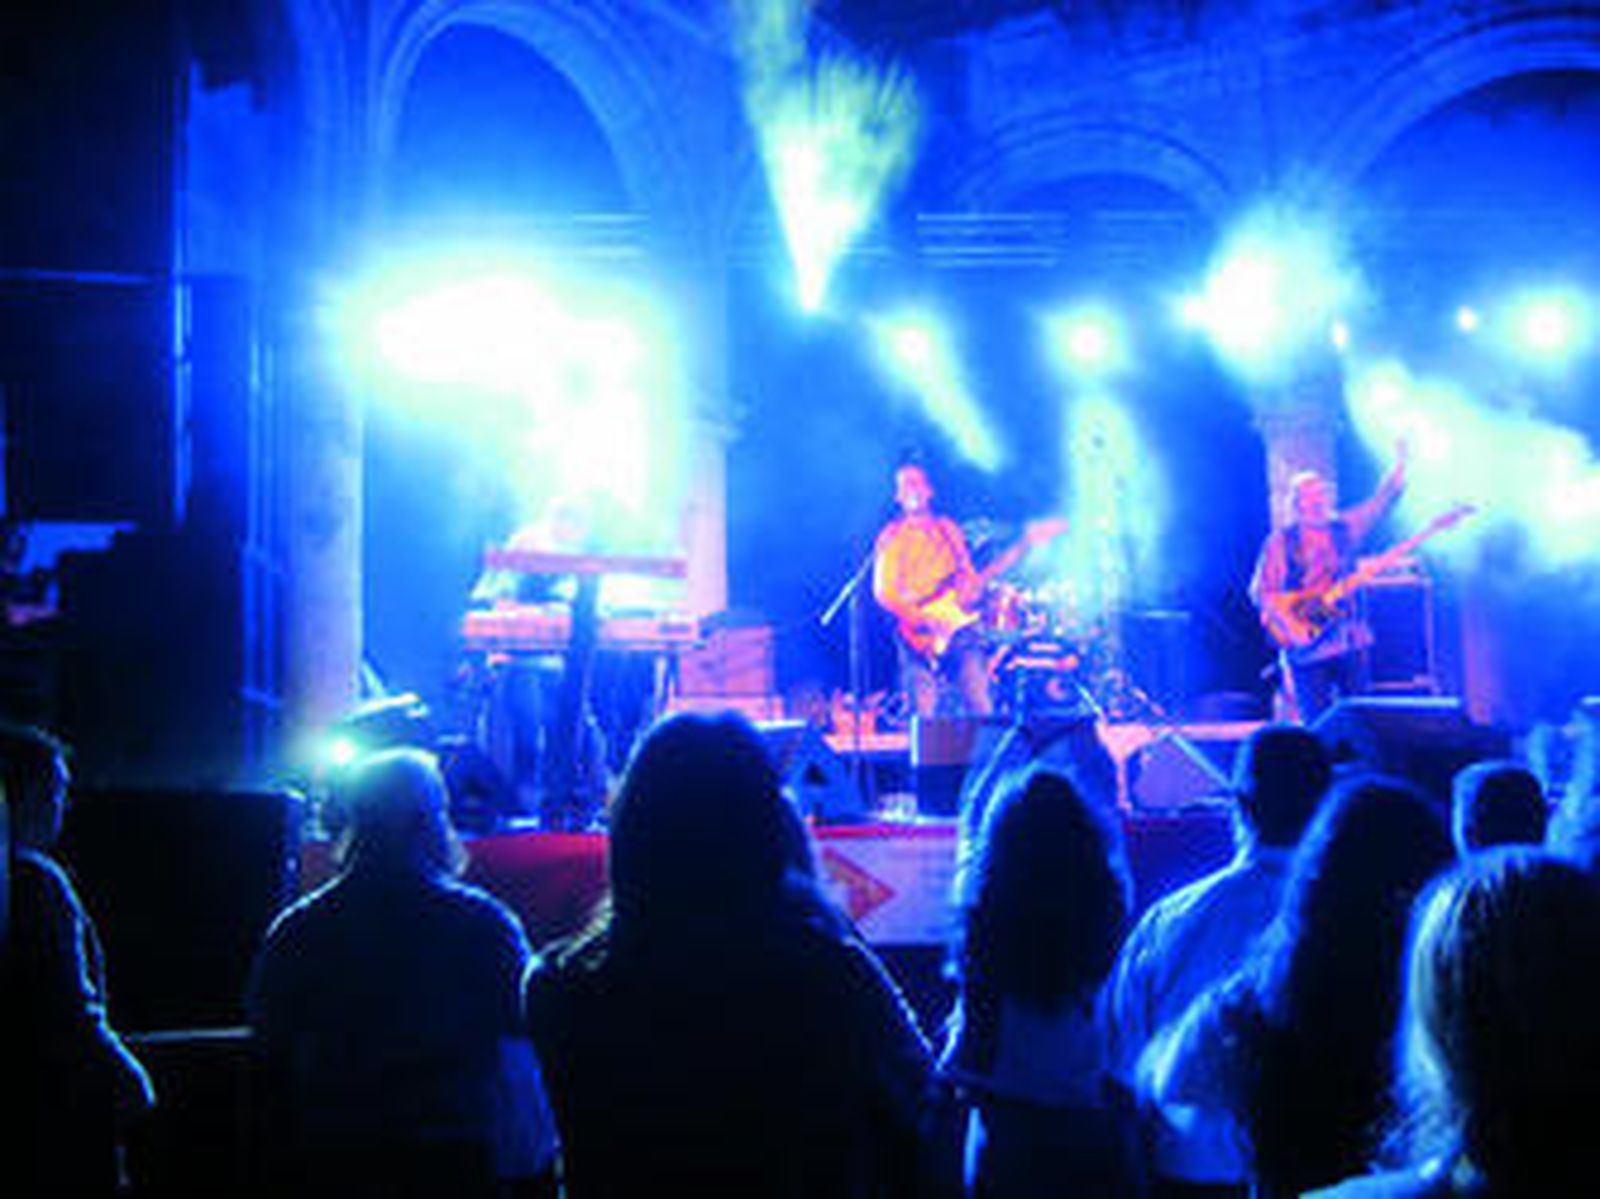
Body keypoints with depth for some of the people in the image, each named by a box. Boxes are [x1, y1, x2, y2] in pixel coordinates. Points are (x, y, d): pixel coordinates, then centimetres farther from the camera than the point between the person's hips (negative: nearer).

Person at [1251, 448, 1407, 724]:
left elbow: (1382, 501, 4)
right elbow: (1262, 590, -2)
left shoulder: (1344, 529, 10)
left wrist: (1400, 463, -9)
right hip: (1307, 643, -4)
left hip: (1348, 639, 4)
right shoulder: (1281, 541, 1)